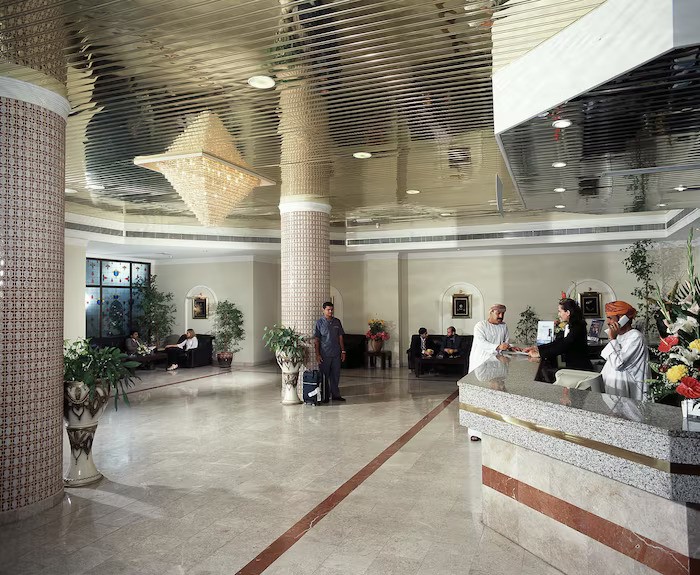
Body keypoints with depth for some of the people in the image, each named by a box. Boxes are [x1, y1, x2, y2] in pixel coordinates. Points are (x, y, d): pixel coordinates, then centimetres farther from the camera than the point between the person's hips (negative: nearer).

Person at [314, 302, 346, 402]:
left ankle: (336, 395, 19)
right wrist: (317, 354, -10)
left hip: (336, 353, 4)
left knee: (336, 375, 9)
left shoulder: (337, 322, 7)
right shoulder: (319, 322, -4)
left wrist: (343, 351, 7)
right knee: (324, 375, 3)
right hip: (324, 354, -4)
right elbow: (316, 340, -5)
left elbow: (340, 337, 12)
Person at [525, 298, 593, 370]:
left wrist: (539, 354, -23)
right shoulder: (568, 326, 11)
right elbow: (558, 342, 13)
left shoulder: (577, 328, -16)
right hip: (571, 367, 8)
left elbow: (563, 346, -22)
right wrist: (537, 348, 5)